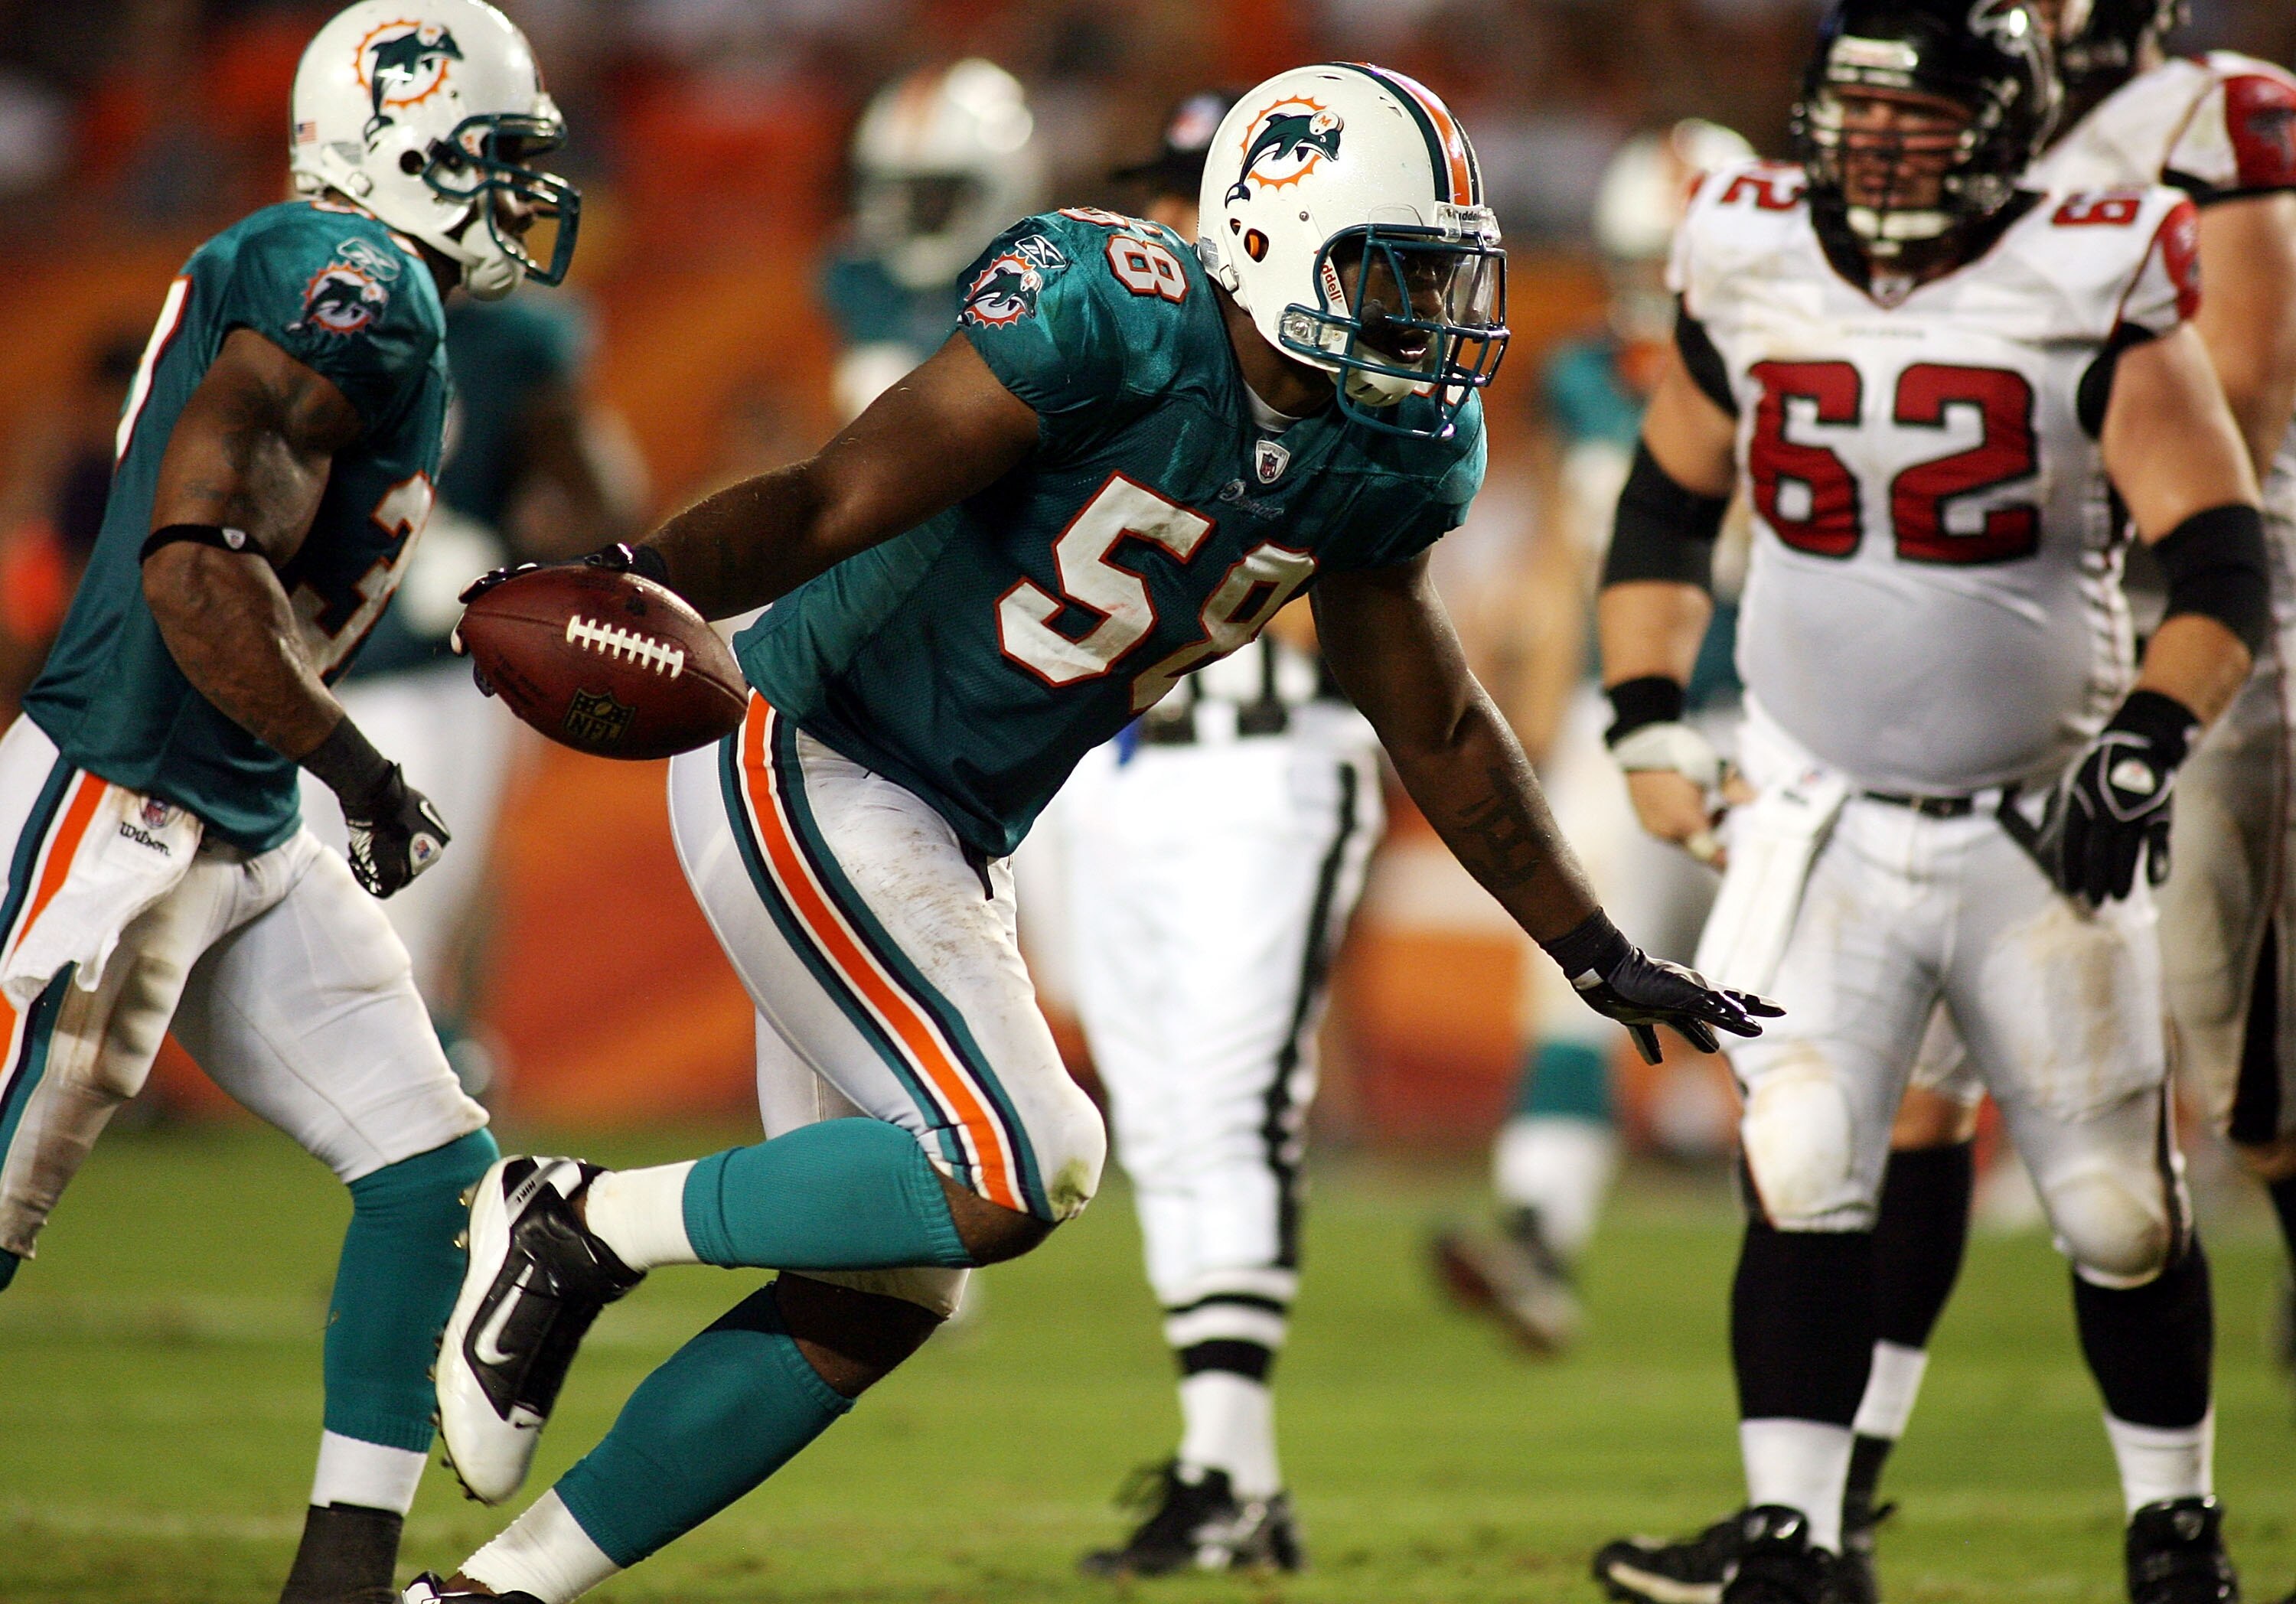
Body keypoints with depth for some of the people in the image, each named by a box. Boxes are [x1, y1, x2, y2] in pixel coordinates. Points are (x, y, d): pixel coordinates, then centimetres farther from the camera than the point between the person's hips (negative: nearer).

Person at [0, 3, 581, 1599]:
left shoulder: (364, 301, 14)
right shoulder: (348, 281, -17)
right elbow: (196, 569, -25)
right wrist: (363, 774, -18)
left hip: (250, 842, 10)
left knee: (434, 1176, 5)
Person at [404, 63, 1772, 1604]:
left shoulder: (1389, 458, 3)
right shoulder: (1118, 322, -21)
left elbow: (1438, 730, 16)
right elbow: (835, 503, -24)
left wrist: (1601, 956, 19)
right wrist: (630, 593, -40)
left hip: (953, 842, 9)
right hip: (803, 767, -9)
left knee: (875, 1298, 7)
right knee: (1014, 1172, -21)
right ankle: (581, 1222, -5)